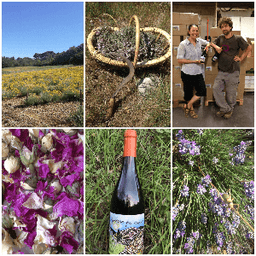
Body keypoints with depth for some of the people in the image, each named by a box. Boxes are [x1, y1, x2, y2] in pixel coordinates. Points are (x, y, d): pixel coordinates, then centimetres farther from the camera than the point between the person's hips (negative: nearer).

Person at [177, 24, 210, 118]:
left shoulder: (199, 41, 4)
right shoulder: (183, 44, -12)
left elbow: (208, 43, 25)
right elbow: (179, 60, -13)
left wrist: (208, 45, -1)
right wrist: (194, 61, -18)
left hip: (198, 72, 5)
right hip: (187, 73, -5)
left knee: (202, 91, -2)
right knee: (189, 93, 7)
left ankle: (187, 105, 18)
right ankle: (191, 109, 33)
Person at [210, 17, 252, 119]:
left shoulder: (238, 39, -1)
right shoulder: (220, 38, 8)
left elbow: (249, 48, 10)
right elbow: (211, 43, 24)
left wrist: (241, 58, 2)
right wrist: (216, 47, 3)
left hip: (233, 72, -4)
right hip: (221, 71, 4)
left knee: (231, 92, 0)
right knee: (216, 88, -9)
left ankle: (230, 109, 24)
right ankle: (225, 108, 5)